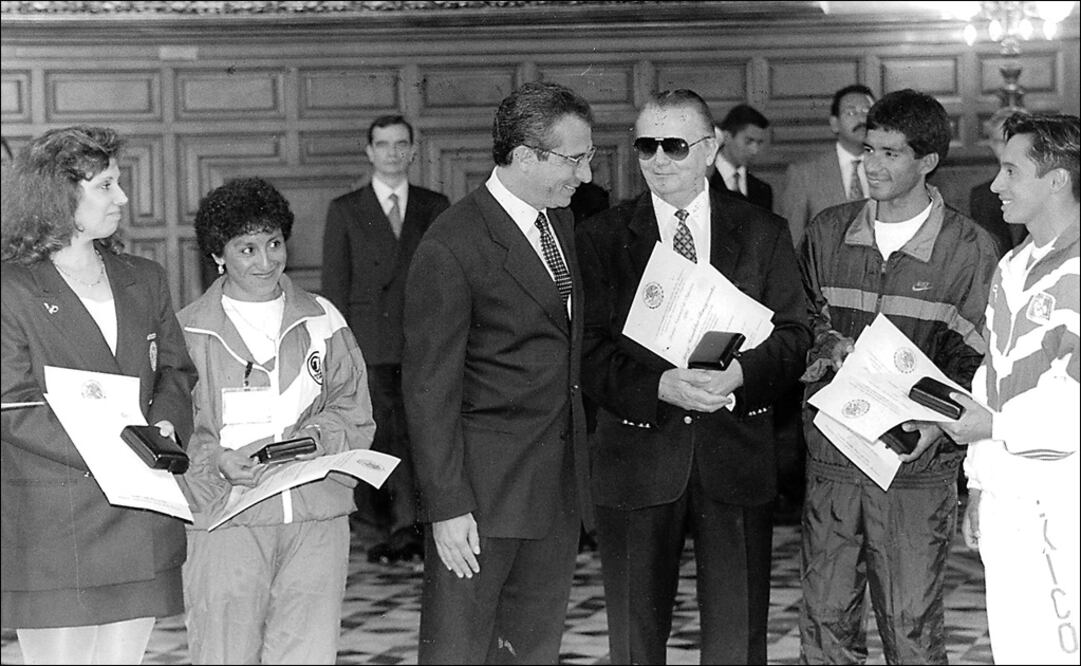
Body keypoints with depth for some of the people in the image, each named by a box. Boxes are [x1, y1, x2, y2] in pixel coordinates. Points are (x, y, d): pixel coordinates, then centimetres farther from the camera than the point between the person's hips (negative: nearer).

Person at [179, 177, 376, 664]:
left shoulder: (322, 321, 11)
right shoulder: (187, 331, 3)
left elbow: (356, 417, 12)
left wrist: (313, 440, -7)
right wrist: (217, 462, -14)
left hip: (316, 520, 2)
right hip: (225, 520, -2)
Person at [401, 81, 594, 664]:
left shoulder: (561, 222, 11)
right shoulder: (451, 247, -15)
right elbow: (429, 390, -15)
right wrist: (446, 507, -17)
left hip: (560, 484, 8)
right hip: (485, 486, -7)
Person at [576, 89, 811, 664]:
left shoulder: (763, 233, 7)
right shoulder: (602, 238, 3)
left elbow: (794, 334, 2)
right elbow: (588, 350, -5)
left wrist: (739, 373, -19)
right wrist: (659, 385, -22)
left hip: (736, 458, 0)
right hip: (637, 456, 0)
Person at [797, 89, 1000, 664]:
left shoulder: (969, 249, -2)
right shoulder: (827, 233, 8)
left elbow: (976, 358, -2)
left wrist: (938, 422, -19)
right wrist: (829, 346, -8)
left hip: (917, 467, -3)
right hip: (831, 459, 3)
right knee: (825, 620, 7)